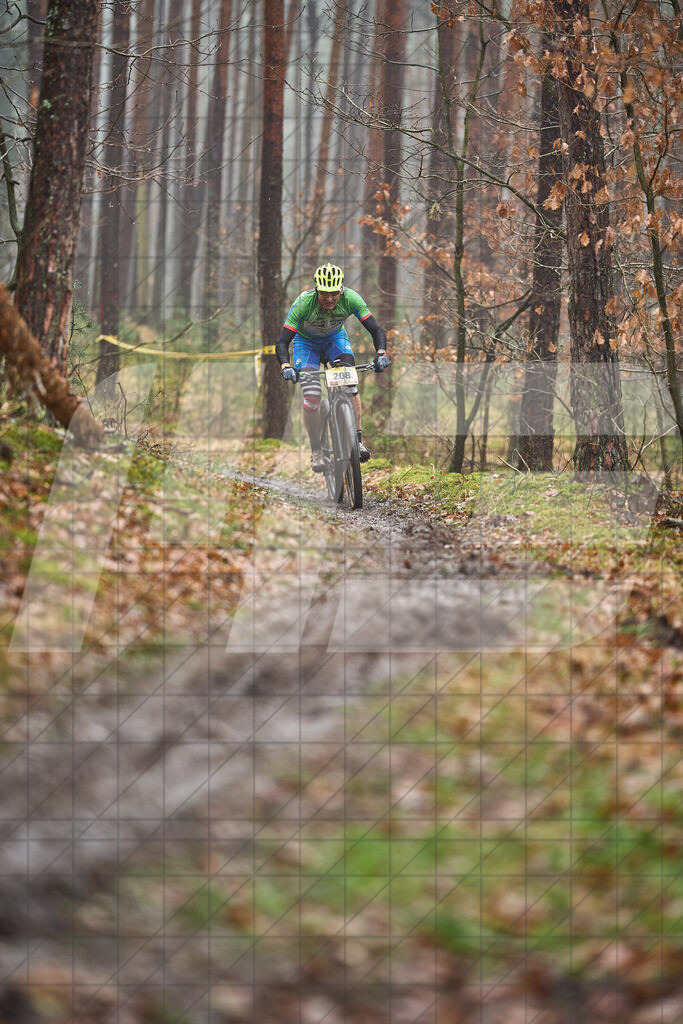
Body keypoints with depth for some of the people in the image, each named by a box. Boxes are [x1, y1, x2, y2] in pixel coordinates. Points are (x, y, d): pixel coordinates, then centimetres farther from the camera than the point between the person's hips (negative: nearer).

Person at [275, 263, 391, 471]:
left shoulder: (351, 299, -31)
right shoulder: (304, 303, -36)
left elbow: (376, 330, -28)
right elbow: (282, 342, -35)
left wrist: (381, 354, -47)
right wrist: (285, 366, -53)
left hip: (335, 338, 2)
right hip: (306, 341, -1)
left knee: (349, 383, -24)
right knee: (312, 395, -18)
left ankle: (357, 440, -15)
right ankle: (316, 451, -2)